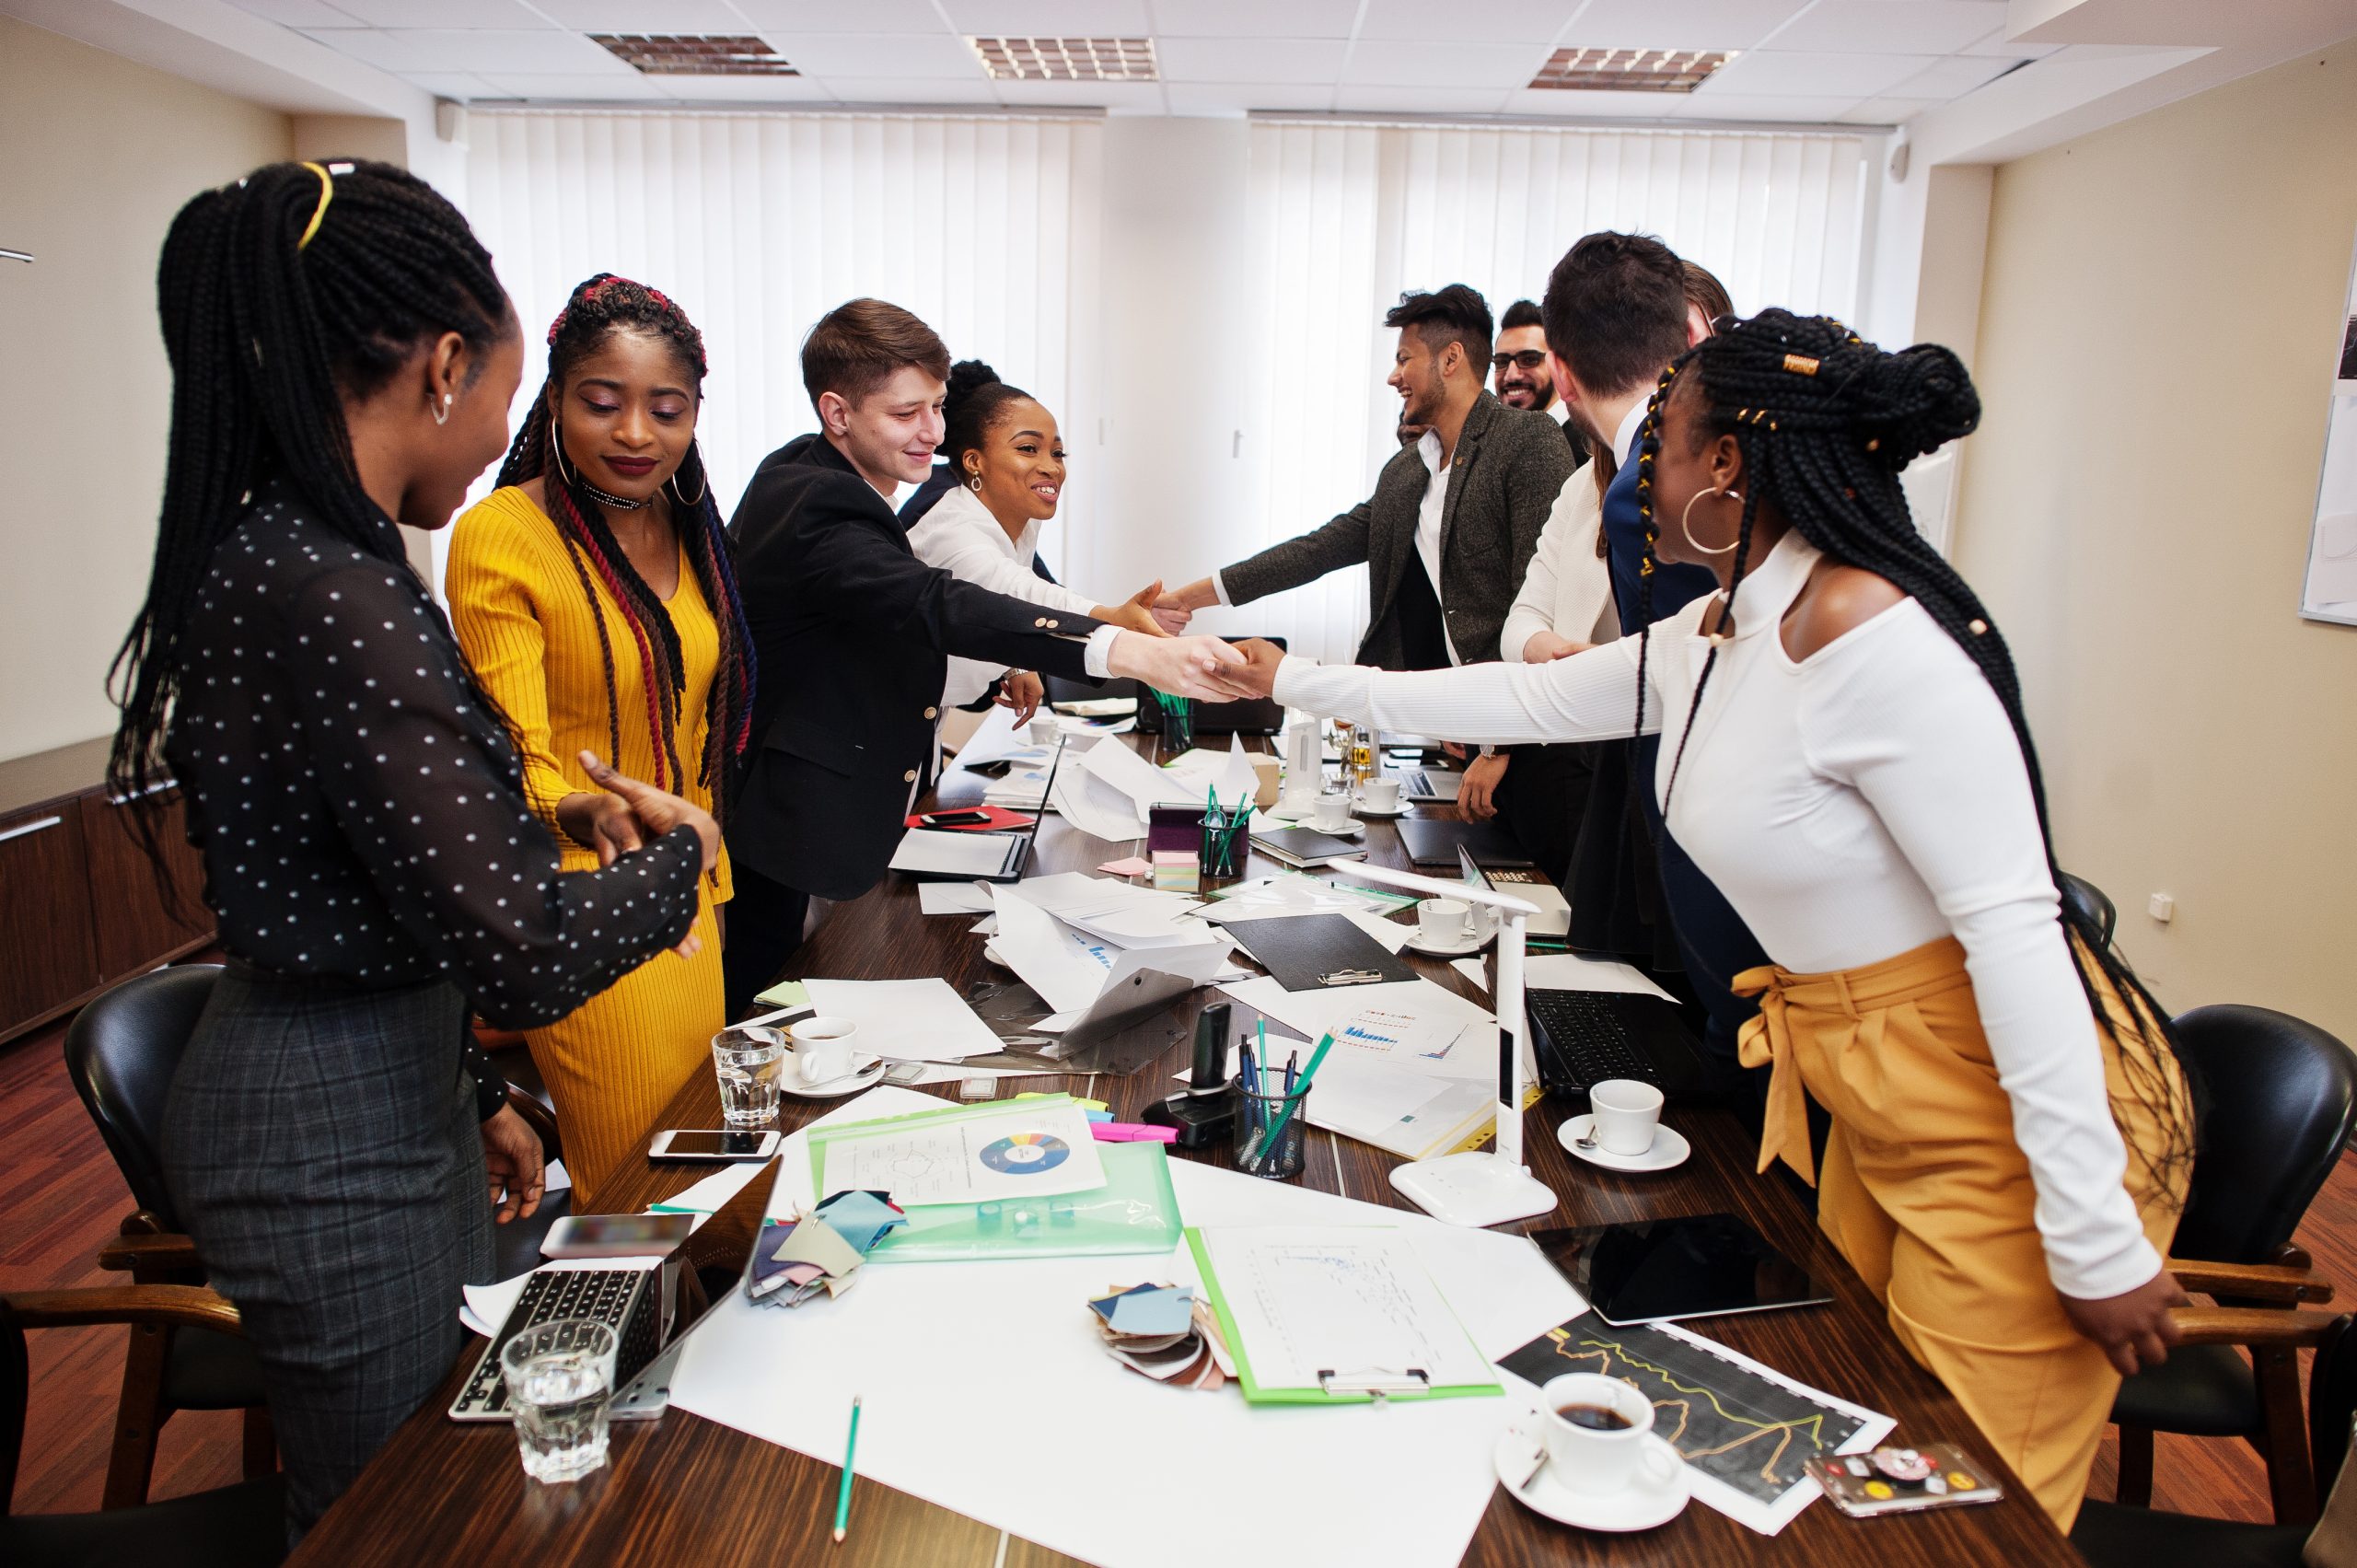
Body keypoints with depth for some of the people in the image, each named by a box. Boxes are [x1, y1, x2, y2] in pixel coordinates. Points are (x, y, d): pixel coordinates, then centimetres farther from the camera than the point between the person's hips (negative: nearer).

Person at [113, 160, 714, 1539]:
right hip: (336, 1146, -9)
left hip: (376, 1085, 9)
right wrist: (679, 854, -8)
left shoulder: (270, 549, 5)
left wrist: (474, 1092, 18)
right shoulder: (340, 600, -27)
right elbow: (525, 952, -28)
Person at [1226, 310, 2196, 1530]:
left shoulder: (1870, 638, -24)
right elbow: (1532, 699, 17)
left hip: (2013, 1118, -8)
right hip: (1874, 1106, 9)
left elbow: (2013, 922, -25)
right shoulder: (1713, 638, 4)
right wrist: (1302, 681, 23)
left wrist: (2096, 1235, -22)